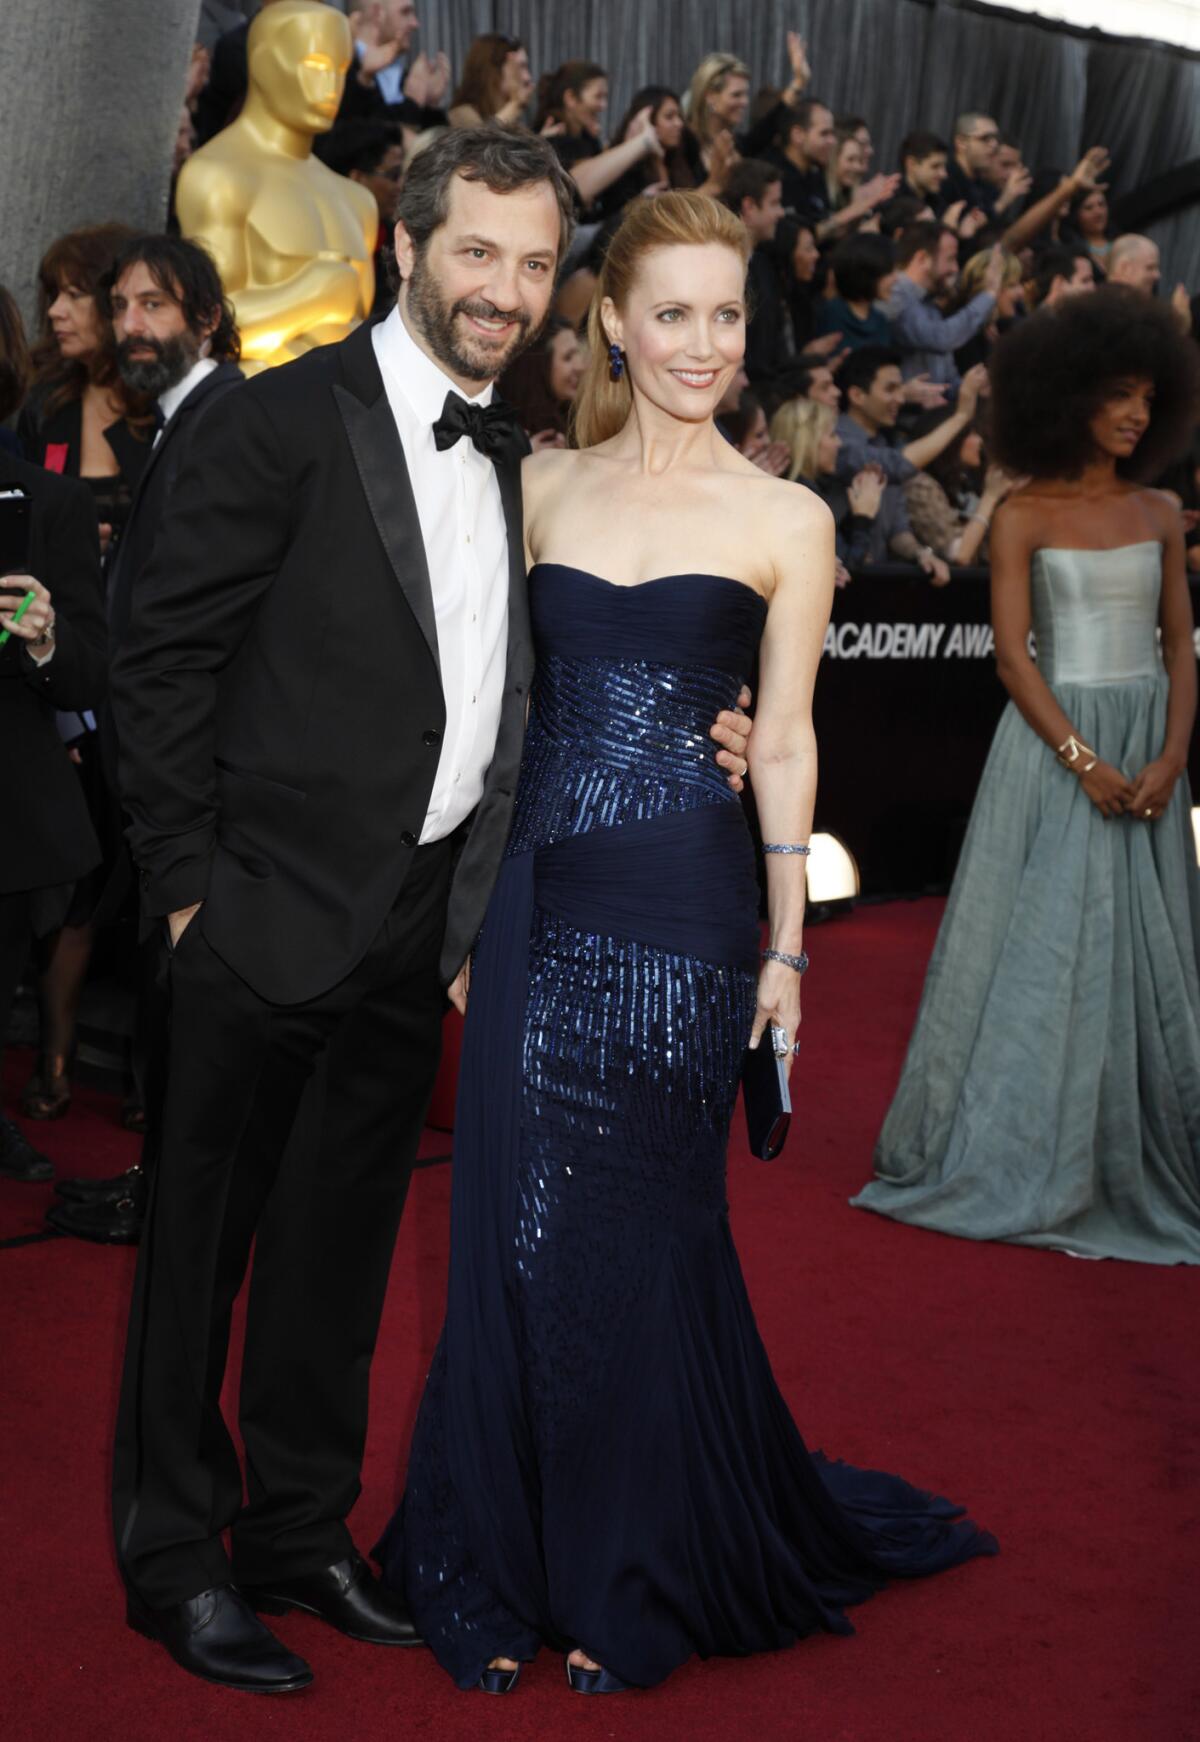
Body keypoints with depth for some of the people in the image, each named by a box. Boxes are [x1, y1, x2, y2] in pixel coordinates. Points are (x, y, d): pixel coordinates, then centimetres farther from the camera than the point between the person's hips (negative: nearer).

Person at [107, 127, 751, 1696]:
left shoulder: (516, 460, 10)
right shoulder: (286, 420, -10)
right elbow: (163, 662, -11)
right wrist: (189, 885, -13)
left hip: (420, 927, 6)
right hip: (274, 916, -6)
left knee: (343, 1242, 17)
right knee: (202, 1241, 7)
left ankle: (303, 1533, 33)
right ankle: (177, 1558, 23)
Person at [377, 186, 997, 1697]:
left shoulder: (786, 520, 1)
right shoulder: (542, 487, 8)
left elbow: (784, 745, 3)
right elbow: (507, 703, 11)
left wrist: (787, 946, 1)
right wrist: (469, 911, 7)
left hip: (682, 913, -2)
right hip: (539, 901, 3)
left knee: (640, 1234, 5)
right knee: (514, 1231, 6)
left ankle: (630, 1584, 25)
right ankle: (505, 1571, 24)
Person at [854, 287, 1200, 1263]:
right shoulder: (1024, 518, -2)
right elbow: (1012, 656, -8)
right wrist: (1083, 759, -16)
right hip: (1055, 743, -4)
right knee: (1042, 946, 0)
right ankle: (1024, 1159, 12)